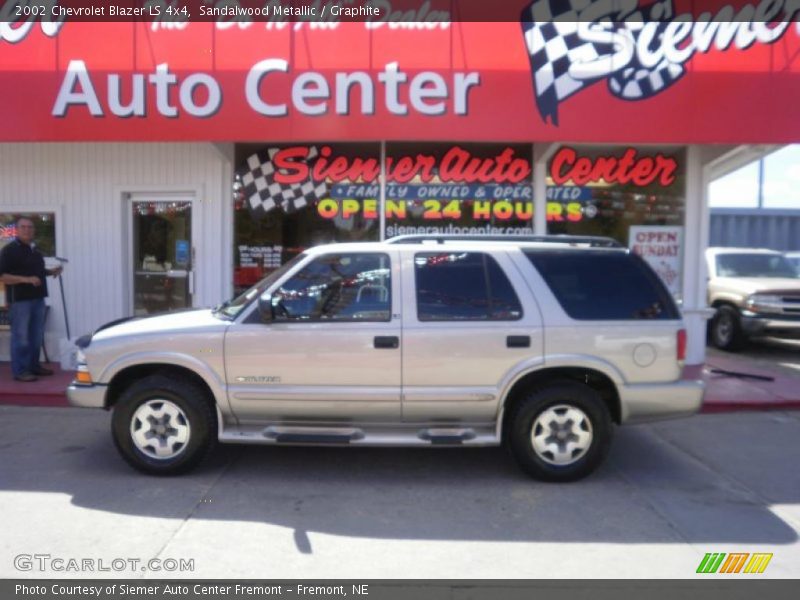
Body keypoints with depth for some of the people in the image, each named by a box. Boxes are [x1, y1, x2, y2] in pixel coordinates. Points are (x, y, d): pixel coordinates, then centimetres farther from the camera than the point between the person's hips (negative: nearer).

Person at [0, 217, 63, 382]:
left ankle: (33, 366, 24)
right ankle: (20, 371, 2)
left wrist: (51, 272, 9)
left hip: (38, 298, 8)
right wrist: (26, 279, -26)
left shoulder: (35, 250, 15)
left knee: (36, 336, 13)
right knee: (21, 337, -4)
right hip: (19, 300, -8)